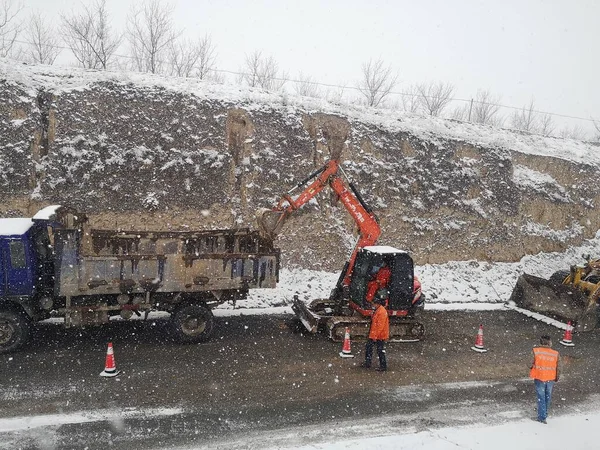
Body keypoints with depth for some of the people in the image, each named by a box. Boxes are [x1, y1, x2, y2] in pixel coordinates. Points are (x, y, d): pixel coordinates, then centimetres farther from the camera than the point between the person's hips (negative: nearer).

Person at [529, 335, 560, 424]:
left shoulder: (536, 351, -15)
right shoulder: (555, 354, -10)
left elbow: (533, 364, -7)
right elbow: (557, 368, -1)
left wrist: (531, 374, 10)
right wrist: (556, 378, 13)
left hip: (539, 378, -2)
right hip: (550, 379, 2)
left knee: (541, 397, 7)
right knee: (548, 396, 21)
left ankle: (542, 417, 9)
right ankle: (545, 414, 36)